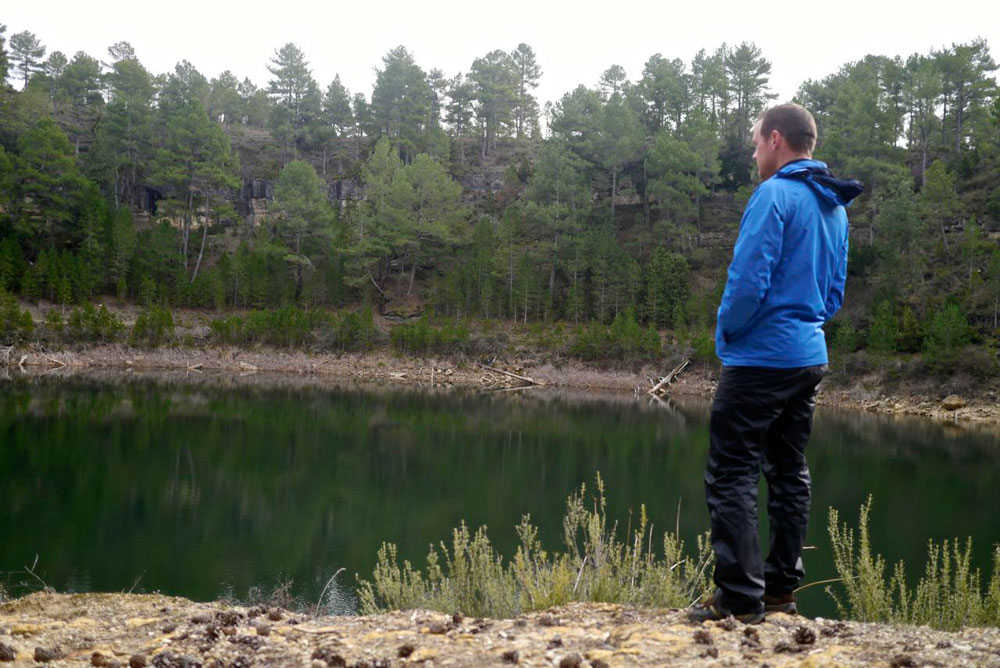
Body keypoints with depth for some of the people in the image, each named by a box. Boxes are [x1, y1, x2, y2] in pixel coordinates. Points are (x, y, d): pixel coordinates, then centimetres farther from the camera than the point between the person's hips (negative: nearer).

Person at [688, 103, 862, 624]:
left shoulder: (774, 195, -14)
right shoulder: (835, 207, 13)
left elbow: (748, 279, -20)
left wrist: (727, 331, -4)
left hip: (761, 358, -9)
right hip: (810, 356, 9)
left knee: (732, 475, -5)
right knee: (789, 472, 15)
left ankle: (740, 598, -4)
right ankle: (782, 588, 22)